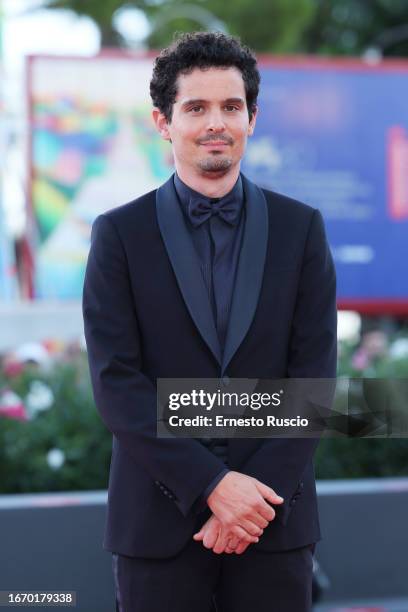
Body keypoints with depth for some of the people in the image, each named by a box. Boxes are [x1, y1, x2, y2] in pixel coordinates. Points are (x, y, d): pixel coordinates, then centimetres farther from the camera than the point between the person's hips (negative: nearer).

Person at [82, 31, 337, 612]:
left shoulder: (300, 228, 5)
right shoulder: (120, 234, 1)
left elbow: (315, 373, 0)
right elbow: (115, 381, -6)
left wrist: (259, 492, -10)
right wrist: (211, 485, -13)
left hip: (273, 516, 1)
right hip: (159, 520, -1)